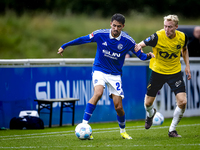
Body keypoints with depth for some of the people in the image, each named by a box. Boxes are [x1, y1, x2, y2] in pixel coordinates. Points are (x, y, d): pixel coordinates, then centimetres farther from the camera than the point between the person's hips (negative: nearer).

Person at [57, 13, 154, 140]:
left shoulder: (128, 41, -10)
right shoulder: (100, 34, -11)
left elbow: (140, 55, -3)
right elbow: (82, 39, 1)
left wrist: (148, 56, -26)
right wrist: (64, 46, 7)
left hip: (115, 75, 1)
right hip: (99, 70, -1)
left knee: (118, 107, -1)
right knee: (98, 93, -30)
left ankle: (123, 131, 26)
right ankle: (84, 124, -27)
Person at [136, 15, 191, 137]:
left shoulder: (182, 37, -12)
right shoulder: (158, 37, -23)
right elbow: (141, 45, -14)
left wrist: (187, 65, 6)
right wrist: (139, 49, -38)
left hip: (175, 72, 1)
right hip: (158, 71, -1)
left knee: (182, 102, -14)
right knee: (148, 103, 7)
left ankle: (172, 130, 7)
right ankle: (150, 114, 47)